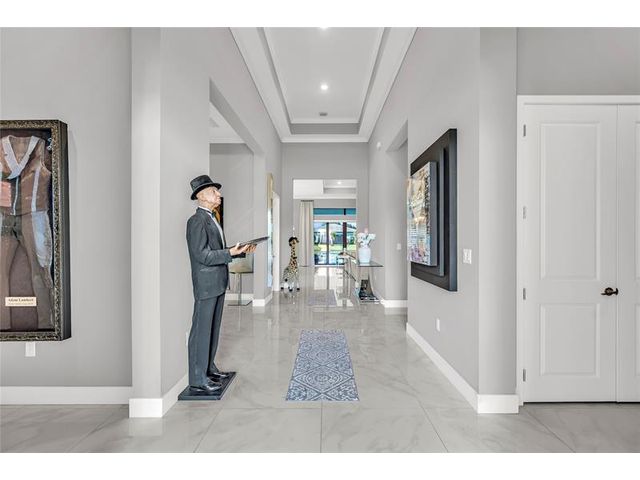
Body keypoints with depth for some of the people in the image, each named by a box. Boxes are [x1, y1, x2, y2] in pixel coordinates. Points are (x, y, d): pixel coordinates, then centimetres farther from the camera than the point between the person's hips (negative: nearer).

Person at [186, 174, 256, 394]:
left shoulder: (212, 219, 16)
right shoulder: (197, 221, -13)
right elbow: (203, 255, -20)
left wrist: (241, 251, 7)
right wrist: (231, 252, -26)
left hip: (218, 283, 10)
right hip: (206, 285, -9)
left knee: (213, 328, 17)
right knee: (201, 330, 0)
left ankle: (209, 368, 31)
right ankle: (197, 380, 11)